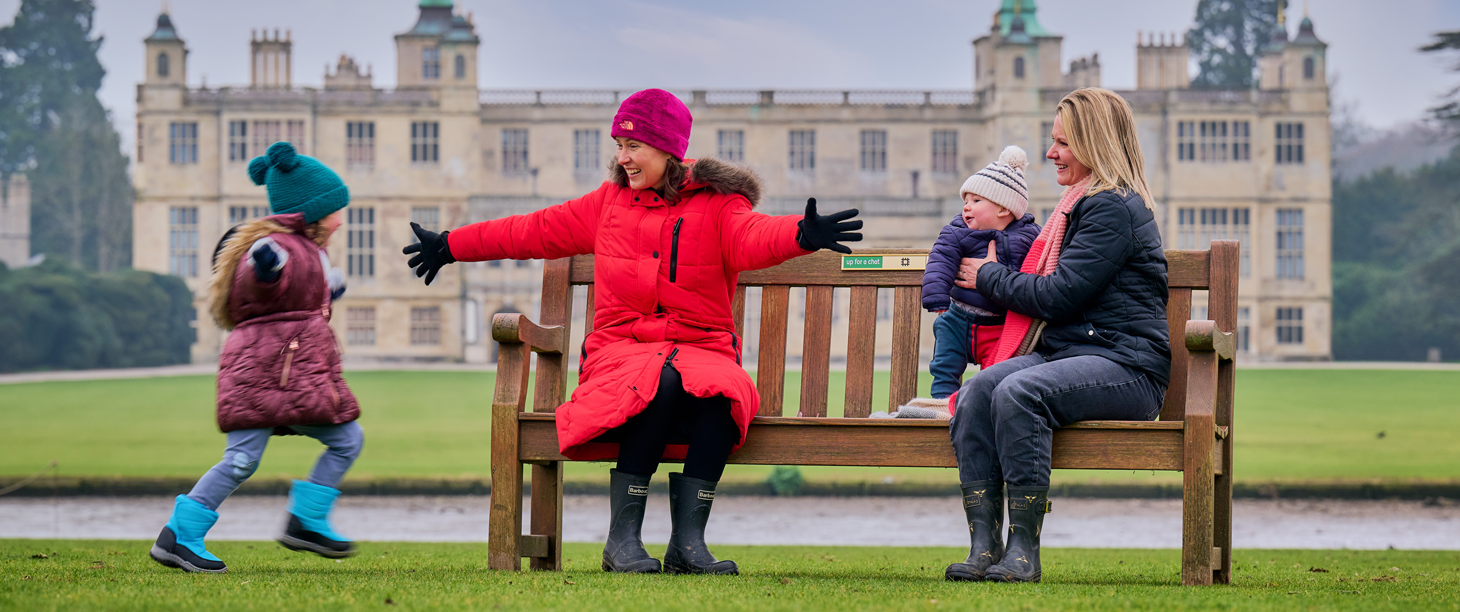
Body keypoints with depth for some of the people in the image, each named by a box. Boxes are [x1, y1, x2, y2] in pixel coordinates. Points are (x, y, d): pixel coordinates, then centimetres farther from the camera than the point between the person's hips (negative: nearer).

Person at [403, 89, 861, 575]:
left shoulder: (716, 206, 4)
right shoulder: (609, 202, 17)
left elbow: (754, 237, -19)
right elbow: (535, 231, 25)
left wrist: (804, 234, -43)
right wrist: (450, 246, 30)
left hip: (702, 349, -1)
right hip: (622, 350, 1)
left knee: (721, 389, -36)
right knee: (661, 383, -35)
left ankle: (688, 541, -32)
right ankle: (622, 538, -33)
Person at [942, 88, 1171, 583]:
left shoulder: (1114, 209, -8)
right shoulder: (1083, 204, 25)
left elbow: (1057, 295, -14)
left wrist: (988, 277, 0)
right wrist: (995, 275, 22)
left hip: (1125, 366, -9)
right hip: (1063, 352, 9)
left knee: (1018, 392, -34)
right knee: (976, 393, -21)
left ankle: (1024, 550, -32)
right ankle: (984, 544, -28)